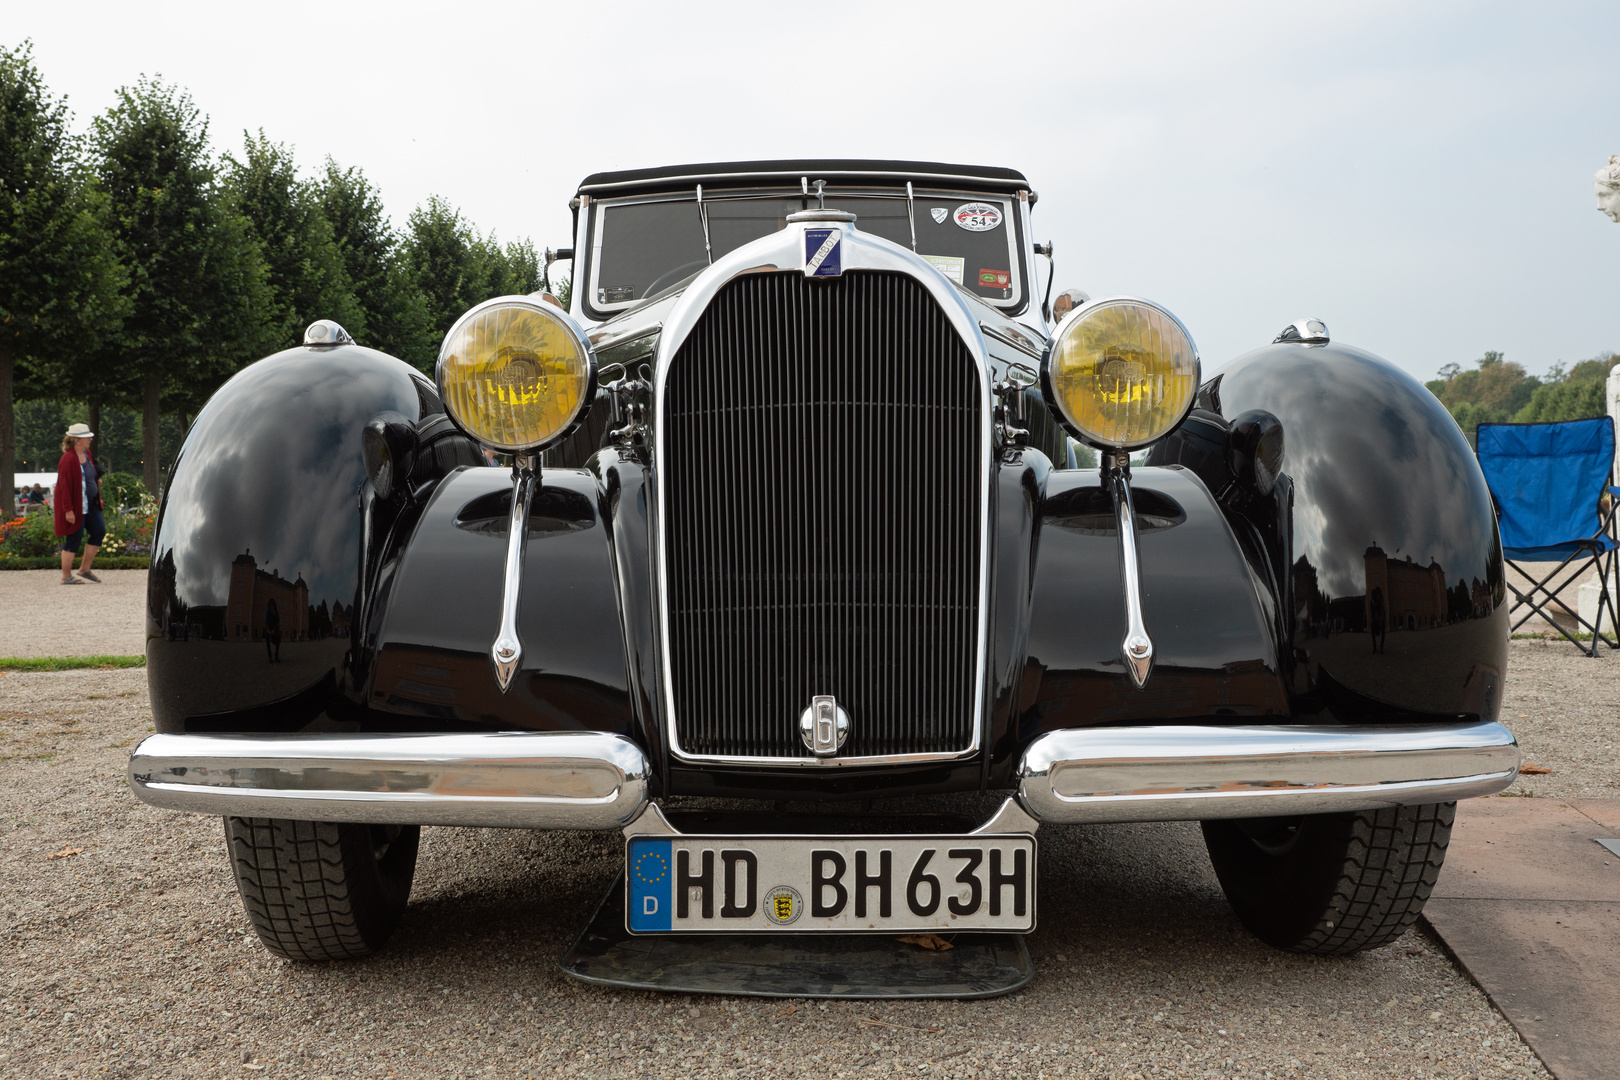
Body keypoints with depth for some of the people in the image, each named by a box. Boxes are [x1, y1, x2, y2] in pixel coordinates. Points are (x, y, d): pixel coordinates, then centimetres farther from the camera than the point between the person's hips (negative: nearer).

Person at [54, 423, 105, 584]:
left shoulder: (87, 454, 8)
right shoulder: (68, 459, -19)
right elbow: (64, 485, -21)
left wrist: (97, 480, 5)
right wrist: (68, 510, -23)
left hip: (90, 504, 9)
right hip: (75, 506, -9)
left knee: (99, 531, 9)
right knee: (74, 538, -4)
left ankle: (85, 568, 21)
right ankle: (66, 576, 7)